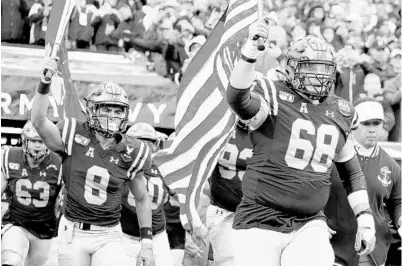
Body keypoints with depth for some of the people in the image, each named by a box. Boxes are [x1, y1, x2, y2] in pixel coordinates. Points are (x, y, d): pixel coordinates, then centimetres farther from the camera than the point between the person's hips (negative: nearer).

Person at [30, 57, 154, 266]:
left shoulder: (130, 153, -3)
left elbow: (142, 199, 10)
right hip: (74, 232, -1)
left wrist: (147, 244, 6)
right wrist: (45, 82, -39)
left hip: (108, 236, 1)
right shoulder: (75, 136, -8)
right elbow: (39, 121, -26)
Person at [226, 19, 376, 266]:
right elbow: (238, 100, -30)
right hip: (261, 223, -4)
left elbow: (351, 170, 25)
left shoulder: (339, 113, 11)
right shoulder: (274, 97, -6)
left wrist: (365, 218, 18)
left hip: (309, 225, 4)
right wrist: (250, 51, -44)